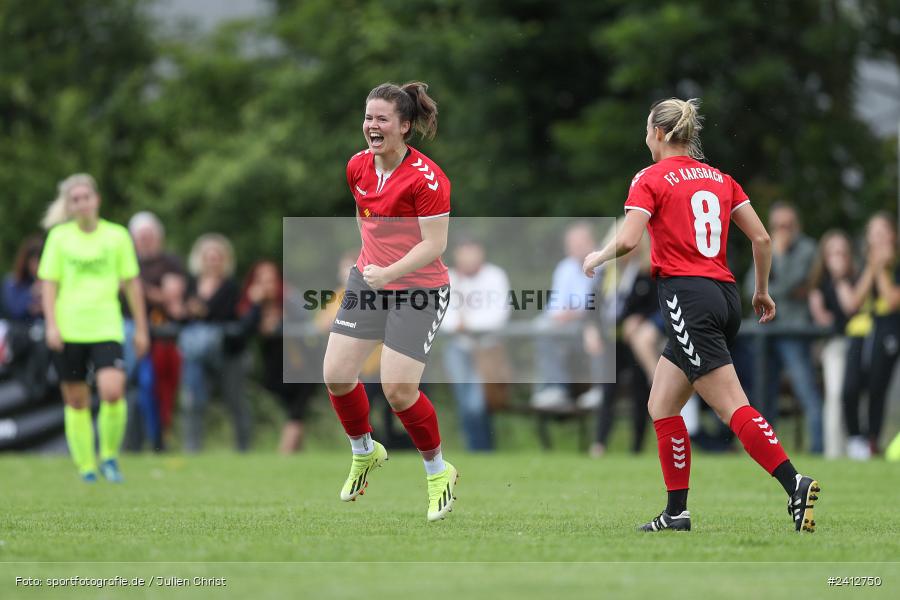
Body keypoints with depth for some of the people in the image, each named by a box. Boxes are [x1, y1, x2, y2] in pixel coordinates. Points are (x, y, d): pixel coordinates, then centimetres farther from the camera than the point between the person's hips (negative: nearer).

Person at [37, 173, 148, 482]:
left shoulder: (117, 236, 5)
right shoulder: (59, 237, 4)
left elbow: (132, 283, 10)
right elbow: (49, 282, 5)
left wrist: (141, 328, 9)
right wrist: (51, 324, -6)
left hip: (106, 327, -1)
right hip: (69, 329, 1)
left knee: (112, 391, -19)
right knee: (76, 401, 3)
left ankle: (109, 455, 2)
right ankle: (86, 466, 15)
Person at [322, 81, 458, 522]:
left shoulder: (425, 178, -21)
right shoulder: (358, 167, 1)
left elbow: (434, 243, -22)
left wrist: (390, 272, -32)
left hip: (420, 289, -7)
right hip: (369, 280, 7)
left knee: (398, 388, -13)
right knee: (336, 374, -1)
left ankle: (438, 472, 12)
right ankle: (364, 453, 27)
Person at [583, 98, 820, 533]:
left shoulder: (651, 179, -3)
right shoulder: (719, 178, 15)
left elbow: (628, 240, -15)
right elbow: (761, 238, 12)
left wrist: (597, 257, 5)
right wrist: (762, 290, 24)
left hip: (686, 295, -7)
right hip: (725, 296, 7)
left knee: (732, 407, -12)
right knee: (661, 406, 14)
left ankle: (795, 484, -25)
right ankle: (677, 512, 11)